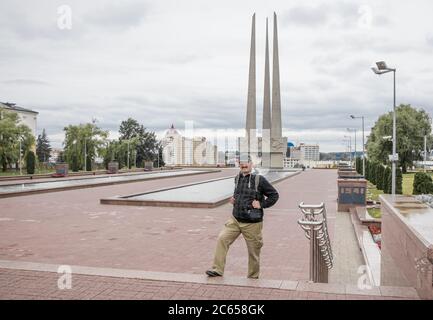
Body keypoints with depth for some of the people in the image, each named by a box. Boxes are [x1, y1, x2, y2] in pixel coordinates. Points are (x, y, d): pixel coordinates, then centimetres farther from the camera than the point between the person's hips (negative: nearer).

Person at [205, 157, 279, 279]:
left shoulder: (259, 180, -10)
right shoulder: (237, 179, 7)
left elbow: (274, 195, -5)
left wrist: (261, 204, -12)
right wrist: (233, 199, 9)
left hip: (252, 223, -5)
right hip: (235, 219, 5)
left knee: (253, 250, 7)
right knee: (222, 239, -9)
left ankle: (253, 276, 26)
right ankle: (217, 269, 0)